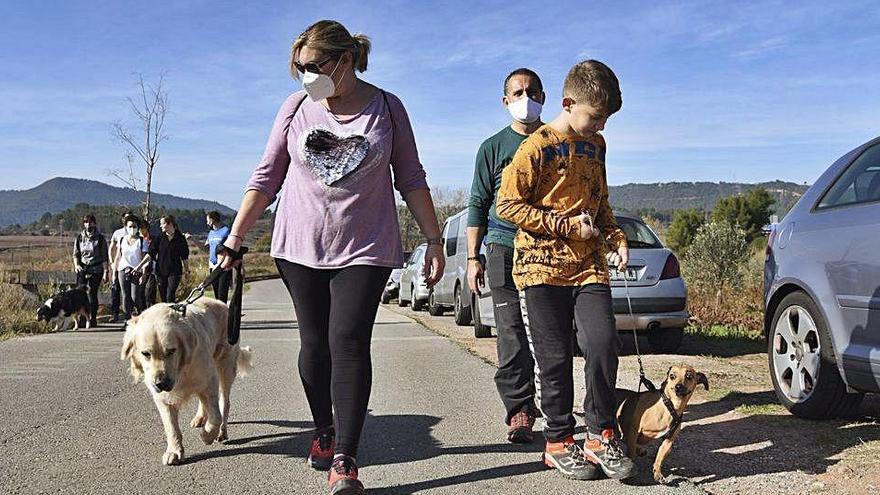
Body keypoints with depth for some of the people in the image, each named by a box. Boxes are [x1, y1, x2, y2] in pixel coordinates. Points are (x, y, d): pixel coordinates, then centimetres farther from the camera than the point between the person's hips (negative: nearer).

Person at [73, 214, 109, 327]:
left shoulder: (100, 238, 4)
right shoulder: (79, 238, 12)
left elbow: (105, 257, 3)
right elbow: (76, 254, 17)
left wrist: (106, 272, -3)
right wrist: (76, 265, -3)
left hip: (96, 270, -2)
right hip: (82, 270, 2)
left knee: (92, 293, -7)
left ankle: (93, 319, 0)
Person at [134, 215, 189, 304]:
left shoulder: (180, 238, -2)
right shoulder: (160, 238, 3)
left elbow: (185, 257, 5)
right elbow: (150, 253, 3)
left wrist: (186, 271, 6)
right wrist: (139, 266, -2)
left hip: (174, 272, -3)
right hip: (161, 271, 3)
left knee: (170, 297, -13)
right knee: (163, 297, 6)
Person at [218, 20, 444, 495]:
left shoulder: (386, 107, -1)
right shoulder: (296, 107, 3)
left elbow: (411, 180, 5)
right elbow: (266, 178, 7)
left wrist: (434, 241, 3)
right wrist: (234, 239, 3)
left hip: (365, 248, -2)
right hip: (300, 247, 2)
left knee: (349, 344, -12)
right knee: (314, 344, 7)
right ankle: (324, 430, 28)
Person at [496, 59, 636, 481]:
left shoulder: (596, 144, 13)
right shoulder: (537, 147, -8)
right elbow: (508, 205, -11)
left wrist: (615, 239, 9)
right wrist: (567, 225, -13)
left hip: (588, 264, 5)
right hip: (543, 265, -5)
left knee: (603, 343, -9)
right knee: (555, 358, 0)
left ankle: (601, 436, 5)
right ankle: (559, 441, 15)